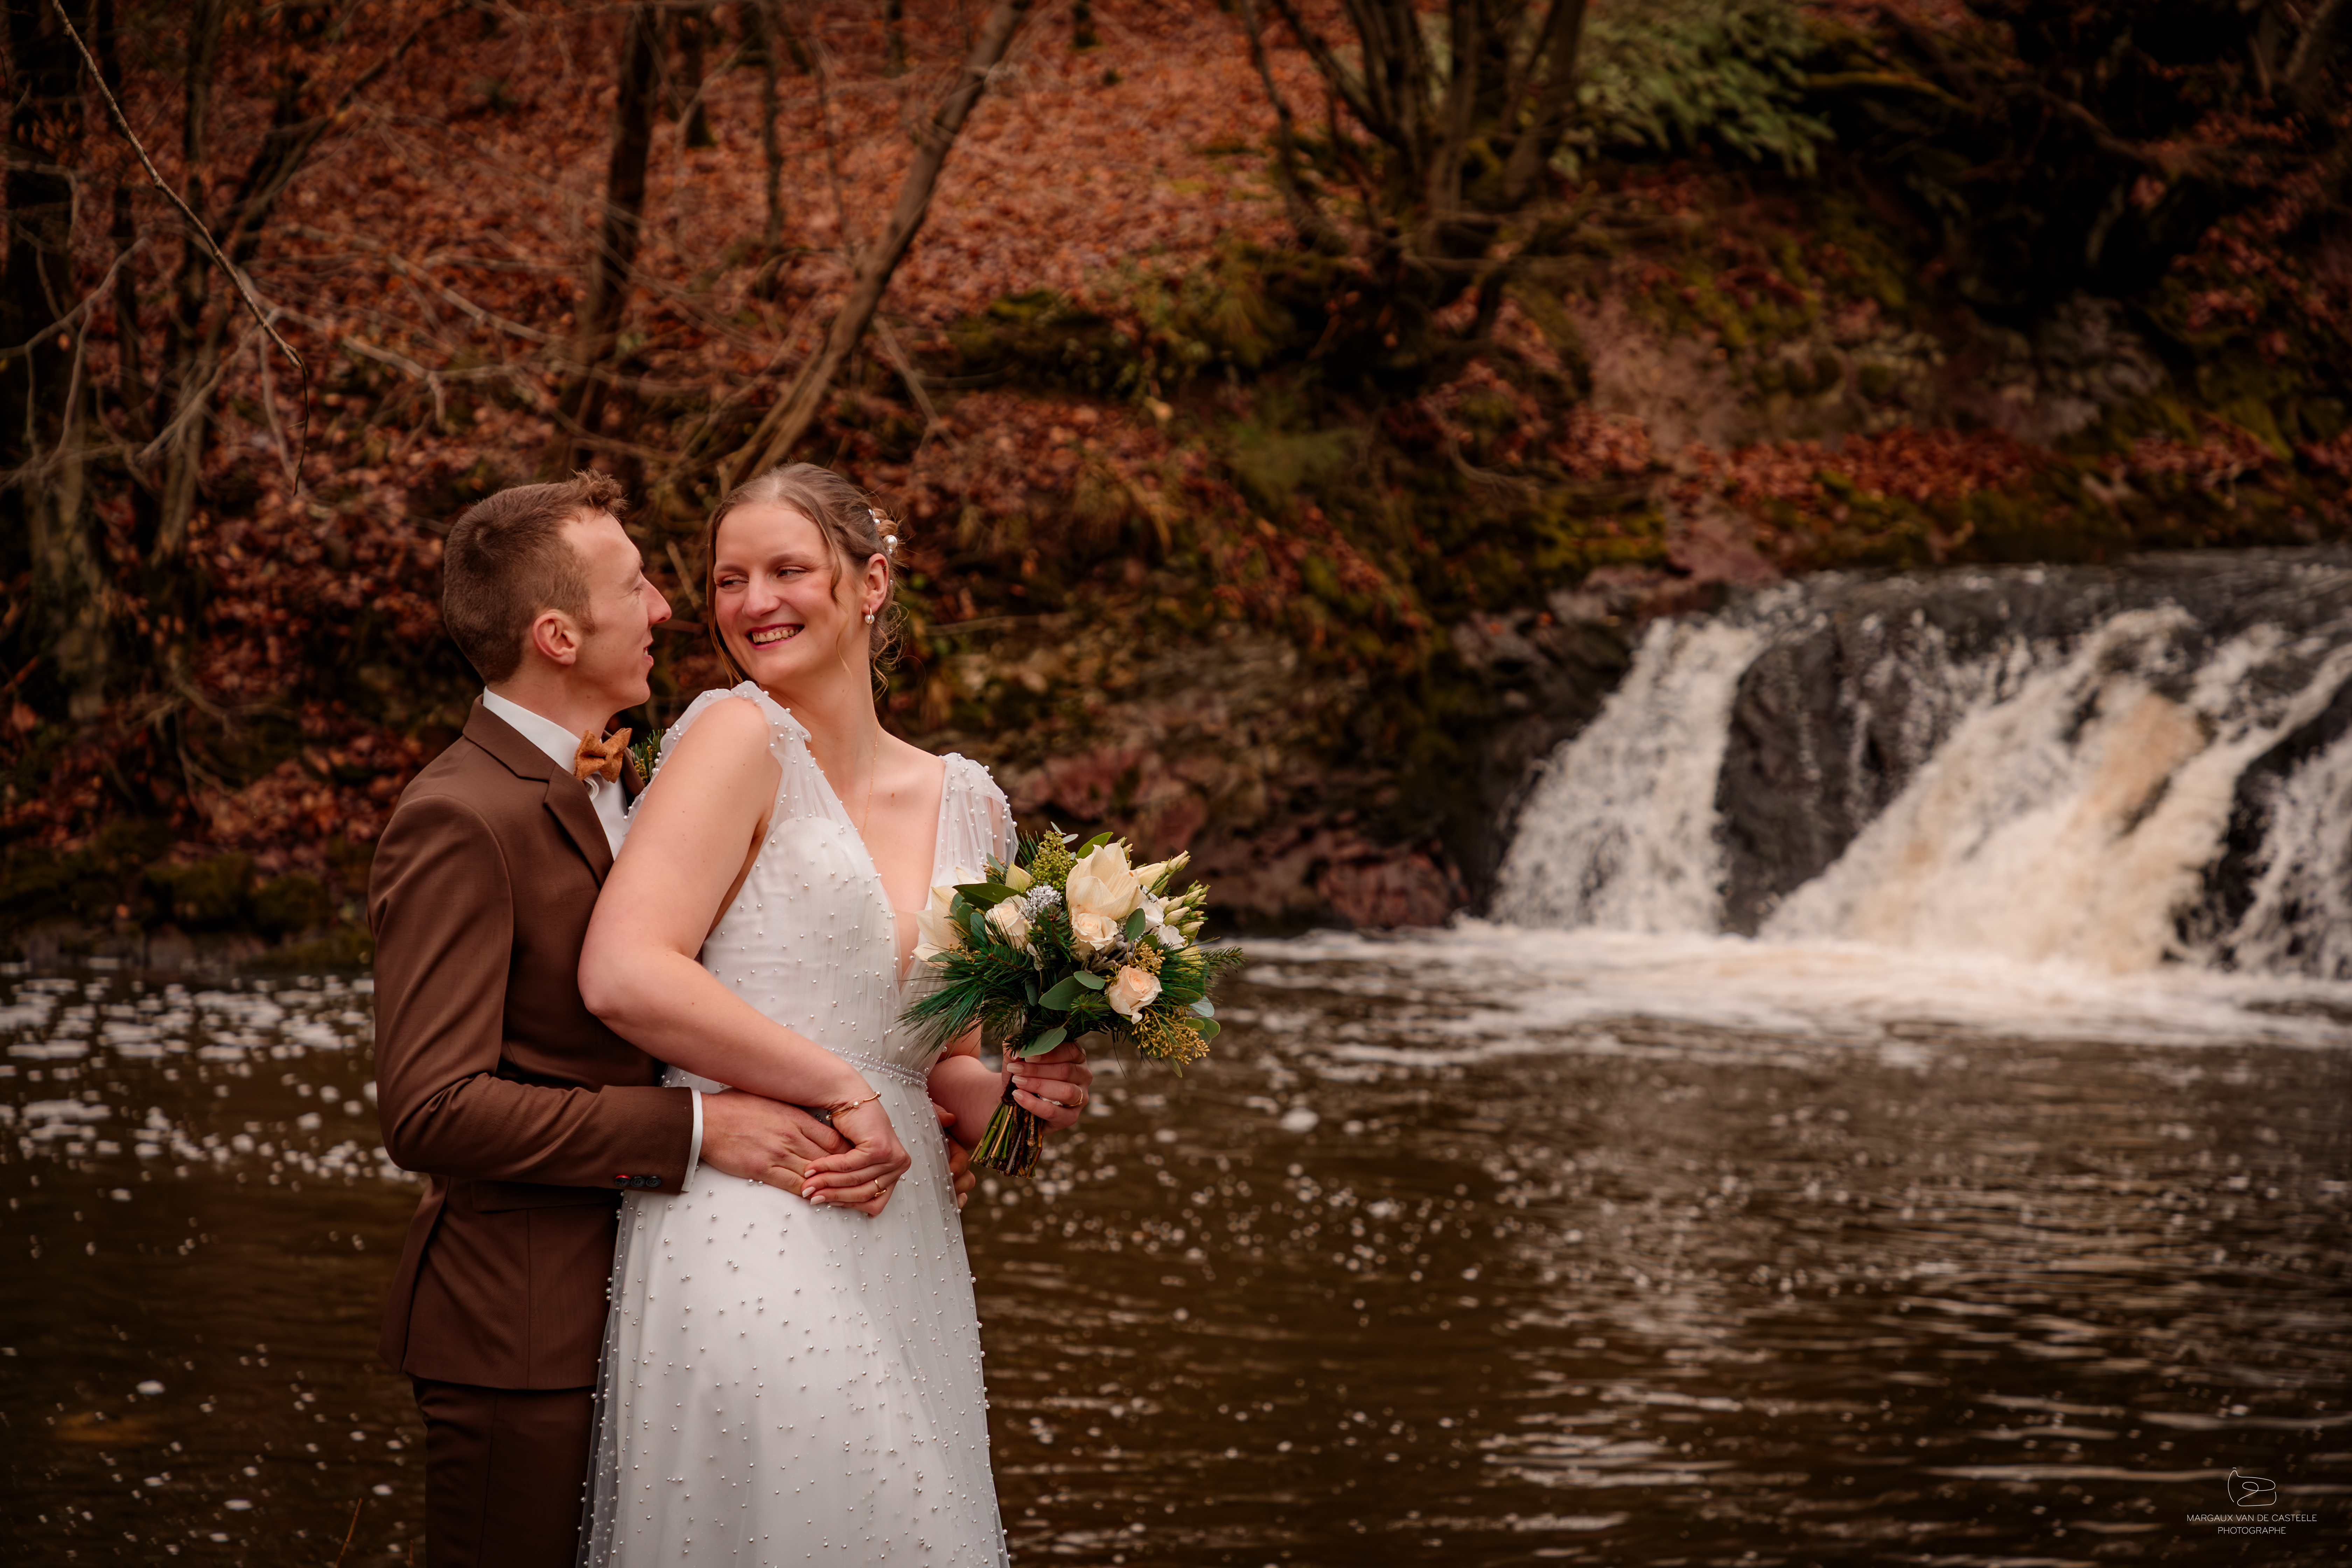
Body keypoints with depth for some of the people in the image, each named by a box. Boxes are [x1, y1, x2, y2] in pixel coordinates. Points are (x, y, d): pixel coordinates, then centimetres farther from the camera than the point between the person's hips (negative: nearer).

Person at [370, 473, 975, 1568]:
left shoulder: (614, 789, 13)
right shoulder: (460, 822, -17)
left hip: (626, 1305, 9)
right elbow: (430, 1109, -24)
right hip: (518, 1332, -9)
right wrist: (695, 1130, -23)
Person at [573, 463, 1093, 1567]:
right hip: (750, 1259, -6)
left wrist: (1018, 1094, 0)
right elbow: (623, 976, -17)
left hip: (907, 1258, 6)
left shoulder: (968, 807, 14)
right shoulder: (737, 738, -4)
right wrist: (841, 1088, -13)